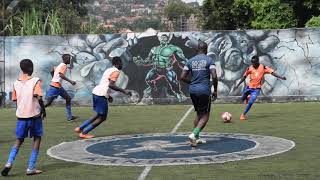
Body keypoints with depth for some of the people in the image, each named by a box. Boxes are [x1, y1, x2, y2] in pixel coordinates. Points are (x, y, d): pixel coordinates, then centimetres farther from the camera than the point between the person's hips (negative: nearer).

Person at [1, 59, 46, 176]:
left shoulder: (16, 83, 5)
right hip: (34, 115, -4)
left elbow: (15, 99, 10)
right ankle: (31, 168, 5)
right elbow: (38, 97, -20)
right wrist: (43, 109, -6)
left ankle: (9, 163, -3)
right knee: (37, 139, 11)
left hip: (21, 115, 4)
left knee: (19, 140, 17)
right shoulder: (35, 81, -10)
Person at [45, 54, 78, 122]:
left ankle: (69, 117, 11)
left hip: (58, 86, 10)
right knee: (48, 103, -6)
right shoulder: (64, 66, -14)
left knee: (68, 98, 9)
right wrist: (70, 81, -29)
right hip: (55, 87, -10)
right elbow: (61, 75, -30)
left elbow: (52, 71, 22)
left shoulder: (60, 65, 14)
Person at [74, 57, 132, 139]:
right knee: (102, 117, 1)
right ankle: (84, 133, 2)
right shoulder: (116, 71, -9)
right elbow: (110, 85, -22)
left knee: (99, 115, 22)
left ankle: (80, 128, 21)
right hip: (101, 95, -10)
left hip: (96, 92, 10)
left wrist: (108, 95, 29)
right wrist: (123, 91, -19)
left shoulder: (109, 70, 20)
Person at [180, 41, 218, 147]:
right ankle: (194, 134, -18)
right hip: (204, 91, -5)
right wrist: (215, 90, -1)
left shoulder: (190, 61, 8)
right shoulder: (209, 60, -4)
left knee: (199, 114, 20)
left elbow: (182, 77, 3)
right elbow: (214, 76, -14)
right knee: (205, 115, 3)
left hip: (193, 91, 5)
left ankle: (196, 138, 19)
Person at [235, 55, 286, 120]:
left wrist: (280, 77, -28)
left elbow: (272, 72, -16)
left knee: (250, 102, -13)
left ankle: (243, 114, 3)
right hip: (249, 87, 3)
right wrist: (238, 85, 4)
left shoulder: (263, 67, -12)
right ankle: (248, 97, 46)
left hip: (257, 89, -3)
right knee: (242, 99, 11)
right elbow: (244, 77, 4)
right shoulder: (250, 68, -5)